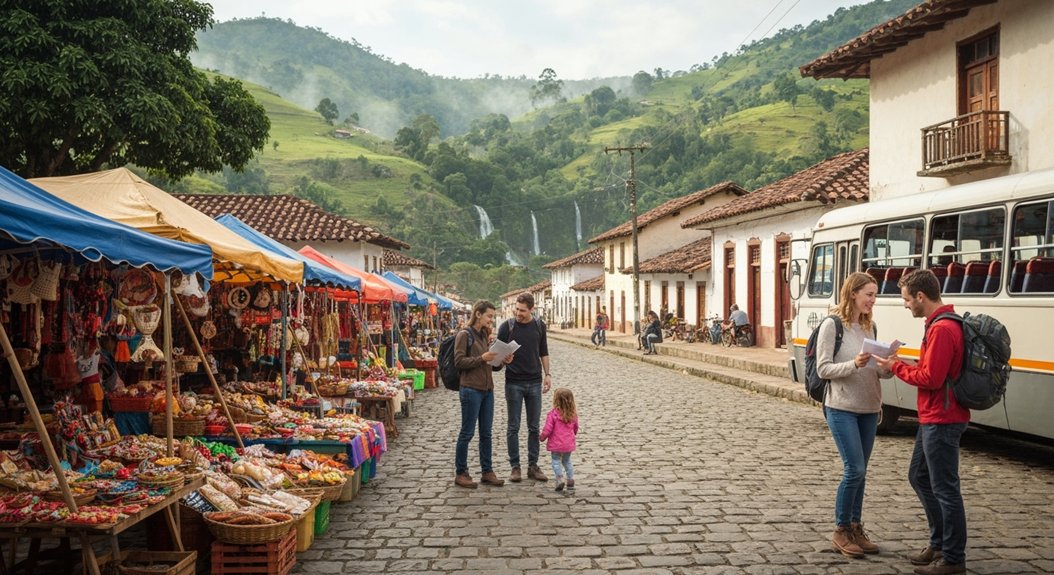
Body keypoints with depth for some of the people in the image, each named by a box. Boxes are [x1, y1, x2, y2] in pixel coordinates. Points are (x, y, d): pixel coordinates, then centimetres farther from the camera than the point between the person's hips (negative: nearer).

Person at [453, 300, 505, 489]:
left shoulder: (484, 335, 15)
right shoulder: (464, 335, -8)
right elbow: (459, 361, -14)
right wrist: (482, 358, -21)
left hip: (487, 389, 8)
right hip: (471, 389, -8)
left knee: (486, 433, 11)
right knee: (467, 432, 0)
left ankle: (487, 471, 19)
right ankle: (461, 474, 9)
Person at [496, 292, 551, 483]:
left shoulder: (539, 326, 5)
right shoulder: (507, 326, -4)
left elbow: (543, 352, 13)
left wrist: (547, 374, 6)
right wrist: (504, 359, -22)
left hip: (534, 382, 3)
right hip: (514, 383, -3)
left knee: (534, 427, 7)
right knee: (513, 427, 2)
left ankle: (533, 466, 15)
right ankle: (515, 467, 10)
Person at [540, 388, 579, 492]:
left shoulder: (553, 413, -18)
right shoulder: (573, 414, -1)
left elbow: (547, 429, -15)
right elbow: (575, 428, 12)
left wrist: (542, 437, 3)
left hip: (556, 444, -5)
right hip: (569, 444, 5)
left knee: (556, 461, 9)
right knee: (567, 461, 20)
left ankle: (560, 479, -4)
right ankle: (571, 480, 15)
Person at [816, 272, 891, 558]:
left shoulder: (870, 326, 9)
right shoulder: (832, 326, -9)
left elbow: (877, 370, 11)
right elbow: (823, 369, -12)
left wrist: (888, 367, -11)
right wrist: (853, 365, -26)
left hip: (869, 409, 6)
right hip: (842, 409, -6)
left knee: (860, 472, 10)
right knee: (854, 470, -8)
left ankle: (855, 527, 21)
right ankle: (841, 531, 6)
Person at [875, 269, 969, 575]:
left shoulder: (941, 329, -21)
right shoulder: (942, 324, 12)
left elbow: (931, 379, -23)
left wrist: (897, 367, -11)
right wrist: (905, 364, 6)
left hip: (941, 420, -11)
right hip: (933, 419, 11)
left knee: (945, 489, -1)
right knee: (919, 477, 19)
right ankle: (939, 544, 29)